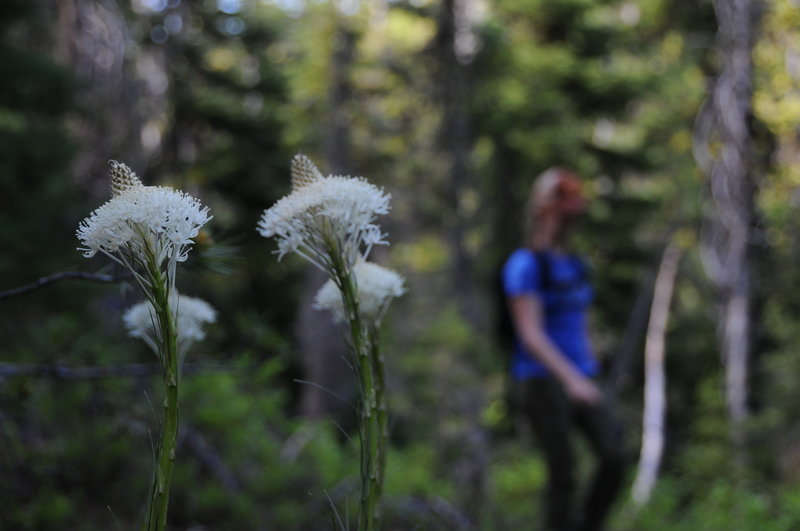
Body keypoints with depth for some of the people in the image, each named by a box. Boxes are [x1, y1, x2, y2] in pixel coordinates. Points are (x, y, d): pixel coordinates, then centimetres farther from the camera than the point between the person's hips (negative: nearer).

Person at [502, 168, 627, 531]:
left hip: (581, 379, 7)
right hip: (542, 380, -7)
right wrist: (571, 379, -29)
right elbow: (530, 334, -19)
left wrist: (589, 378, 16)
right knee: (563, 474, -6)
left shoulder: (572, 265, 15)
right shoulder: (525, 264, -10)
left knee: (614, 458, -8)